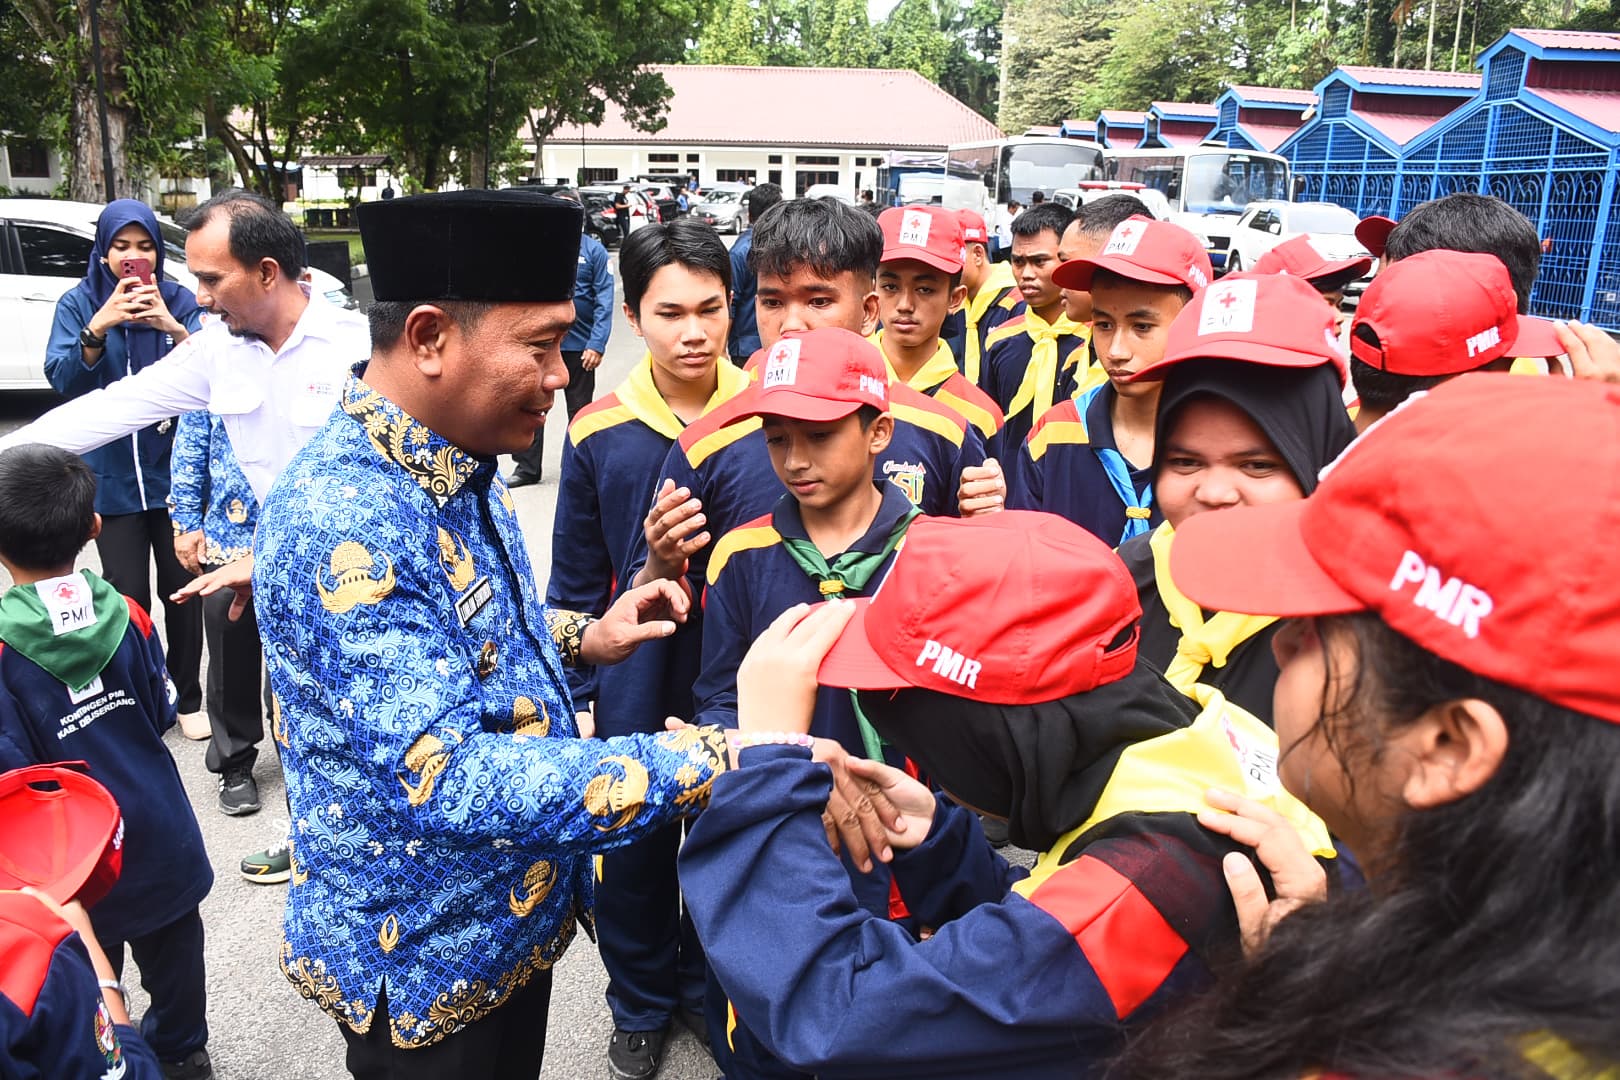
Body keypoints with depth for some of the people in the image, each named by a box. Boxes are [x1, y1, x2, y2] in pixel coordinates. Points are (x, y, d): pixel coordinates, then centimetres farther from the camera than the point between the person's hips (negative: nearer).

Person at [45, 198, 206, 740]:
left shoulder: (178, 300, 0)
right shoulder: (79, 303, 0)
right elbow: (62, 379, -10)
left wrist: (172, 326, -28)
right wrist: (99, 325, -24)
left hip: (173, 470, 0)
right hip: (112, 476, 0)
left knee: (181, 587, 6)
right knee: (128, 595, 0)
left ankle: (188, 698, 22)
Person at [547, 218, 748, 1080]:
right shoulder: (598, 434, -8)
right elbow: (575, 583, 0)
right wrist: (574, 697, 1)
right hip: (634, 692, 0)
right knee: (634, 856, 16)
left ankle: (711, 985, 45)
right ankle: (641, 1004, 42)